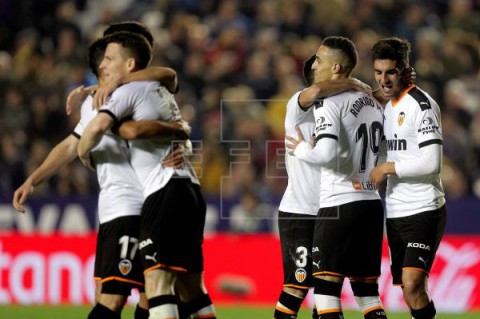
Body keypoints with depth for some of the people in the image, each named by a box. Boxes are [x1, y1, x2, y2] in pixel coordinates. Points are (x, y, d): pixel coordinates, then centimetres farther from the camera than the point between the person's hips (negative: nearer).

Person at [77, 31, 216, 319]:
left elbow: (98, 126, -18)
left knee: (157, 282, -17)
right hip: (190, 190, 9)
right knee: (192, 290, 12)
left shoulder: (130, 91, -2)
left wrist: (83, 152, 2)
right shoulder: (162, 92, 24)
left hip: (164, 192, -9)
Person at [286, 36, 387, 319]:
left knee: (326, 287, -6)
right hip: (372, 202, 8)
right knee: (367, 290, 11)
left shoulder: (329, 103, -10)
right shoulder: (374, 103, 15)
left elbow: (326, 154, -23)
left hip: (340, 204, -8)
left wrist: (301, 149, -4)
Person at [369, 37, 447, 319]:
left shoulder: (422, 104, -12)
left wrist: (388, 168, -12)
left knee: (413, 285, -21)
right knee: (411, 294, 9)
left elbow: (431, 163, -20)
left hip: (424, 211, -9)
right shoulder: (390, 105, 15)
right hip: (396, 212, 9)